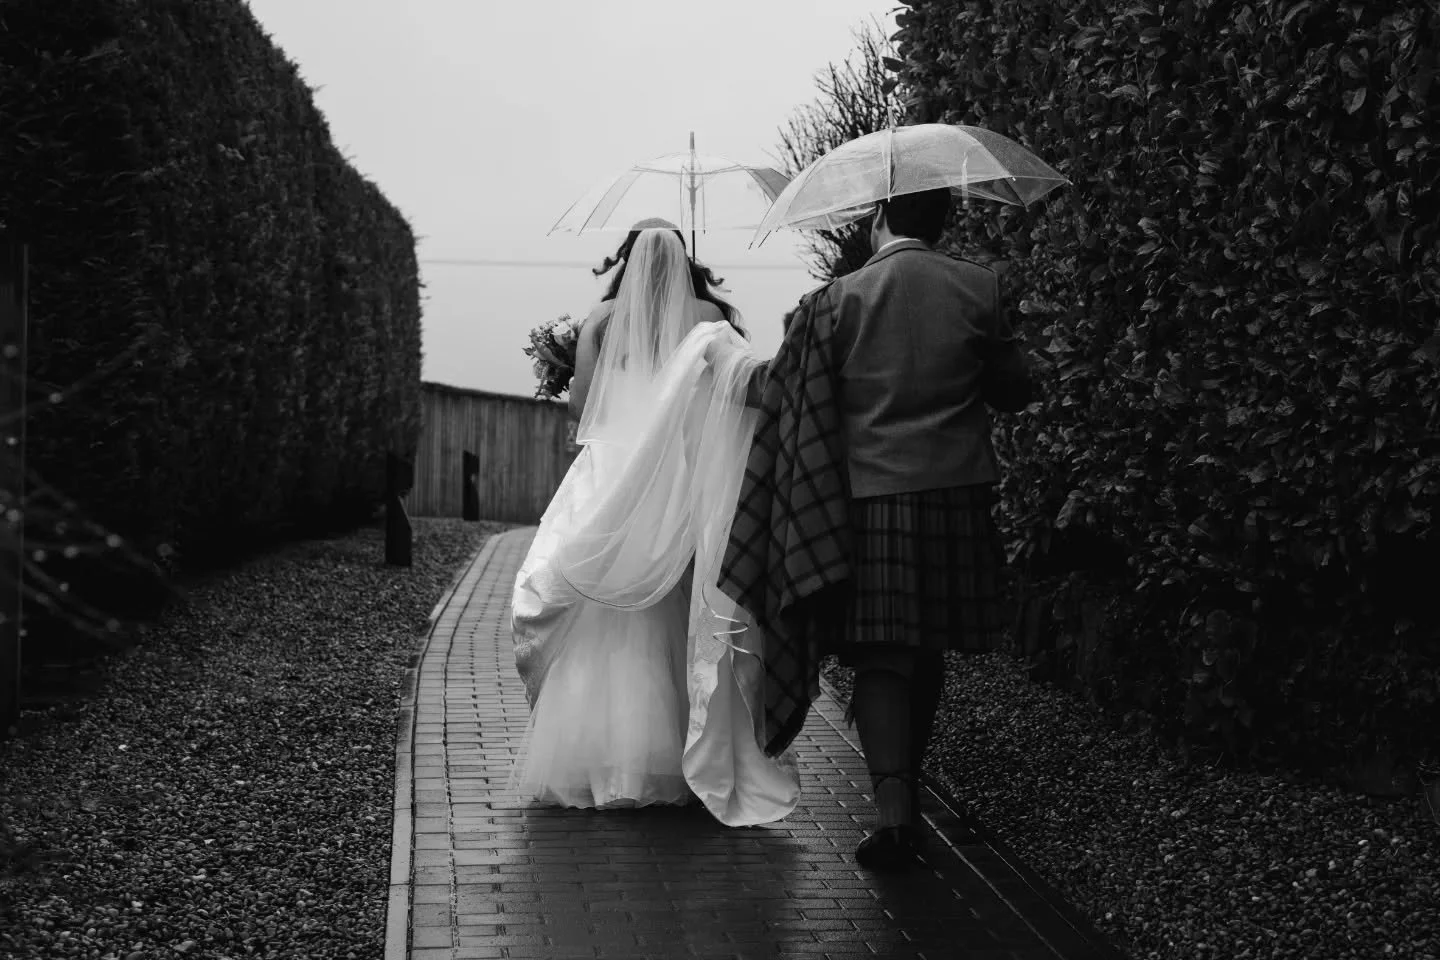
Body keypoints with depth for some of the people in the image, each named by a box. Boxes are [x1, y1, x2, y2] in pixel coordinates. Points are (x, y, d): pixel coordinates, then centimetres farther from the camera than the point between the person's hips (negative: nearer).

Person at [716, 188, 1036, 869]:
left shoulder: (838, 301, -6)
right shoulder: (977, 289, 0)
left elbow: (774, 392, -3)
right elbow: (1015, 392, 8)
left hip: (871, 499, -3)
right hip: (956, 497, 3)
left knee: (880, 657, -1)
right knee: (927, 651, 17)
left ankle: (893, 811, -15)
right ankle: (909, 788, 33)